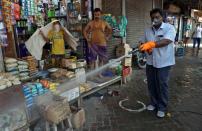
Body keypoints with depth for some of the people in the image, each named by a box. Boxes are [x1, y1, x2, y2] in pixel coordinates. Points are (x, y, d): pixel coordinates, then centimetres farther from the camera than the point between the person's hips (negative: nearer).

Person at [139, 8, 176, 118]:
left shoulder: (169, 28, -9)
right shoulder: (148, 31, 8)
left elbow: (166, 41, -26)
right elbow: (142, 43, 11)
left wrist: (151, 44, -40)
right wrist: (146, 48, -12)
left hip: (164, 62, -4)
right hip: (150, 62, 5)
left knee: (162, 85, 4)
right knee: (151, 84, 13)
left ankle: (162, 107, 21)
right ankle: (153, 103, 33)